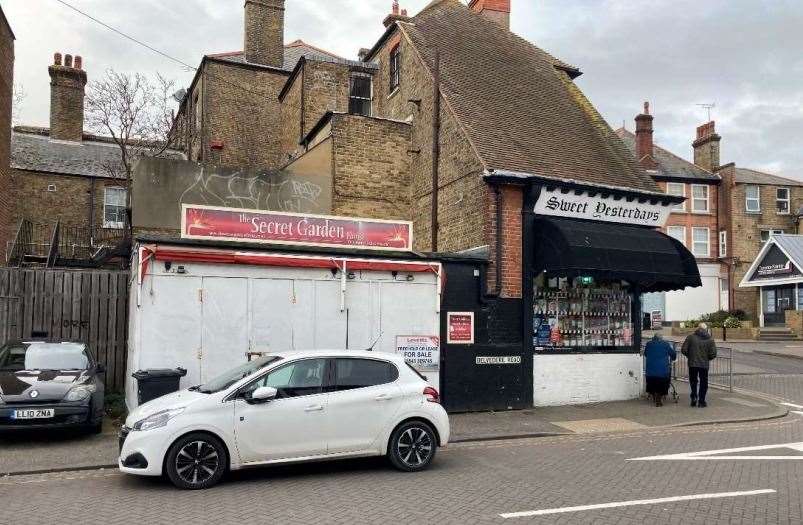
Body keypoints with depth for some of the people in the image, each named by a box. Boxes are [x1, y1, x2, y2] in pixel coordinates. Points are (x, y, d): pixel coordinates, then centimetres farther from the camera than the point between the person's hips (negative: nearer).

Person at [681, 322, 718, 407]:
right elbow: (713, 354, -6)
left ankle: (694, 397, 4)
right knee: (703, 383, 12)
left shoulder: (691, 337, -3)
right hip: (704, 364, 0)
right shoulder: (710, 339, -1)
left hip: (692, 364, 0)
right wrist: (707, 358, 13)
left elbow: (684, 350, -6)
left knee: (693, 381, 16)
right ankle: (701, 401, 13)